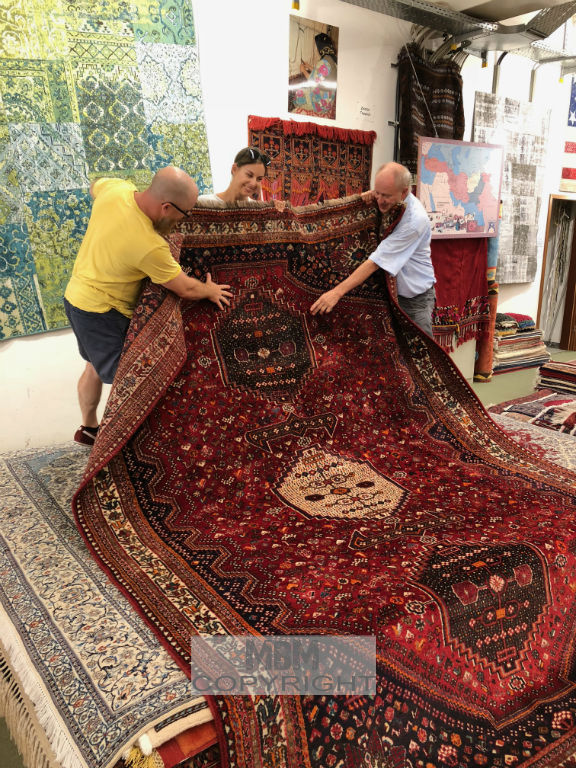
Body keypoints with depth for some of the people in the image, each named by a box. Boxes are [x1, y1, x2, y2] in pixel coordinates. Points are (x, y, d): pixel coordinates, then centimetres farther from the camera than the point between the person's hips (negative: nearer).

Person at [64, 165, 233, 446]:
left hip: (78, 295, 9)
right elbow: (186, 289, -19)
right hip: (102, 312, -9)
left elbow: (94, 186, 13)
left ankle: (88, 428, 43)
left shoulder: (116, 187, -14)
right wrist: (210, 291, 2)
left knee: (96, 365, 24)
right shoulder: (149, 246, -34)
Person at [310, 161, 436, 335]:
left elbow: (376, 262, -31)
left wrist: (338, 292, -34)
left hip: (415, 297, -6)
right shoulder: (389, 203, -6)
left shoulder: (415, 220, -27)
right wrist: (369, 196, -13)